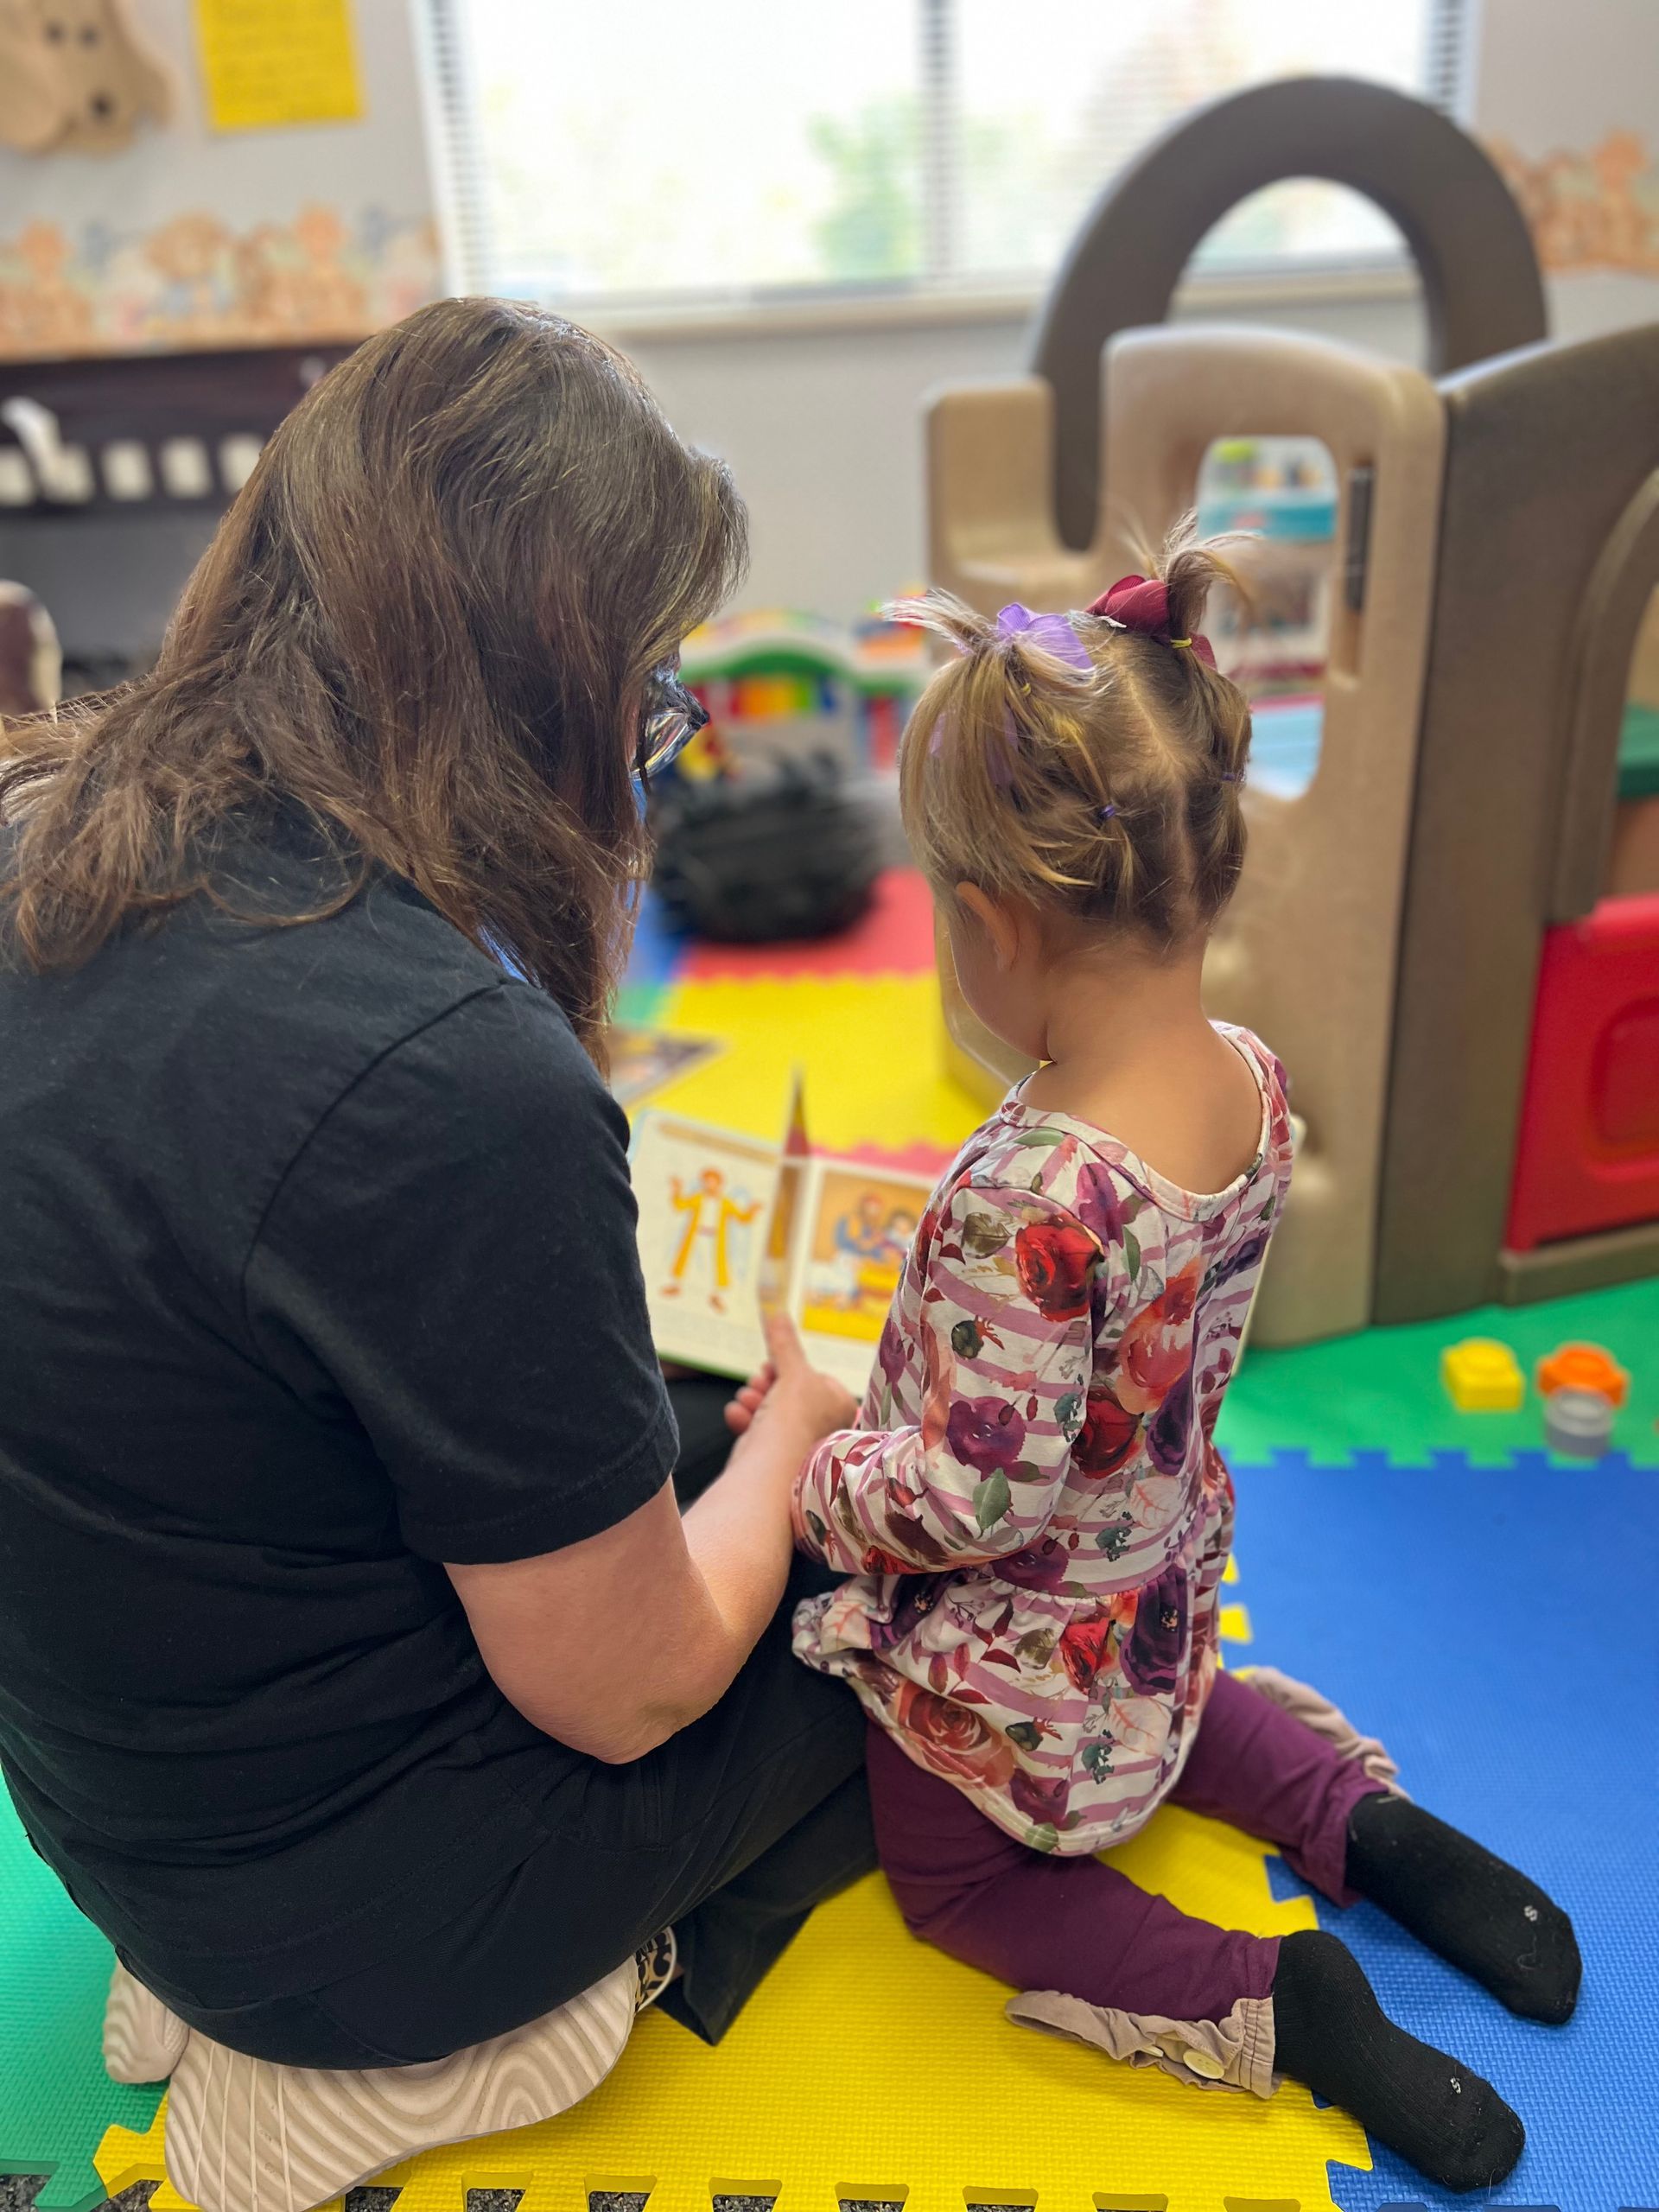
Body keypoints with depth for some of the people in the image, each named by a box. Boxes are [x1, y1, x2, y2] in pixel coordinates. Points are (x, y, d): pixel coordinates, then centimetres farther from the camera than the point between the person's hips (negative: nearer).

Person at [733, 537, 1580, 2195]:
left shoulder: (1029, 1199, -41)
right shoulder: (1252, 1082, -15)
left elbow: (971, 1502, -31)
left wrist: (806, 1474, -13)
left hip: (1012, 1681, -7)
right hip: (1161, 1591, 7)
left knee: (952, 1883, 22)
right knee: (1167, 1704, 40)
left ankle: (1268, 2002, 8)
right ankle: (1367, 1825, 22)